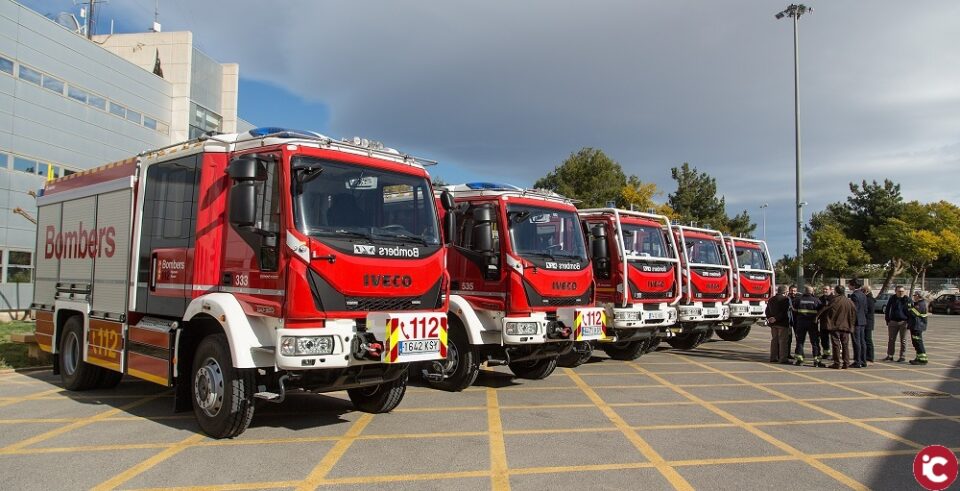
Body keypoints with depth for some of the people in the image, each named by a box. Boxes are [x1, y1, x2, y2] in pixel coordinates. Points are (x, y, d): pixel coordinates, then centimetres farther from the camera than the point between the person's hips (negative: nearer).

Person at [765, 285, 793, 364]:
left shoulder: (771, 299, 12)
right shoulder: (786, 299, -10)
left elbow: (767, 311, 13)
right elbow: (785, 312, -17)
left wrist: (769, 318, 9)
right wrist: (776, 318, -17)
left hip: (773, 323, 7)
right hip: (783, 323, -7)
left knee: (774, 340, 12)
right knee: (783, 341, -3)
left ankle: (773, 357, 15)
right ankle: (783, 358, -4)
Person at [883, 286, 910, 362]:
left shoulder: (908, 300, -1)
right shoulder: (892, 299, 4)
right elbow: (887, 309, 10)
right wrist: (887, 319, 4)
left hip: (903, 322, -2)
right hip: (893, 322, 2)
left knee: (903, 340, 3)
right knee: (891, 340, 6)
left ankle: (902, 357, 10)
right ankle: (890, 356, 14)